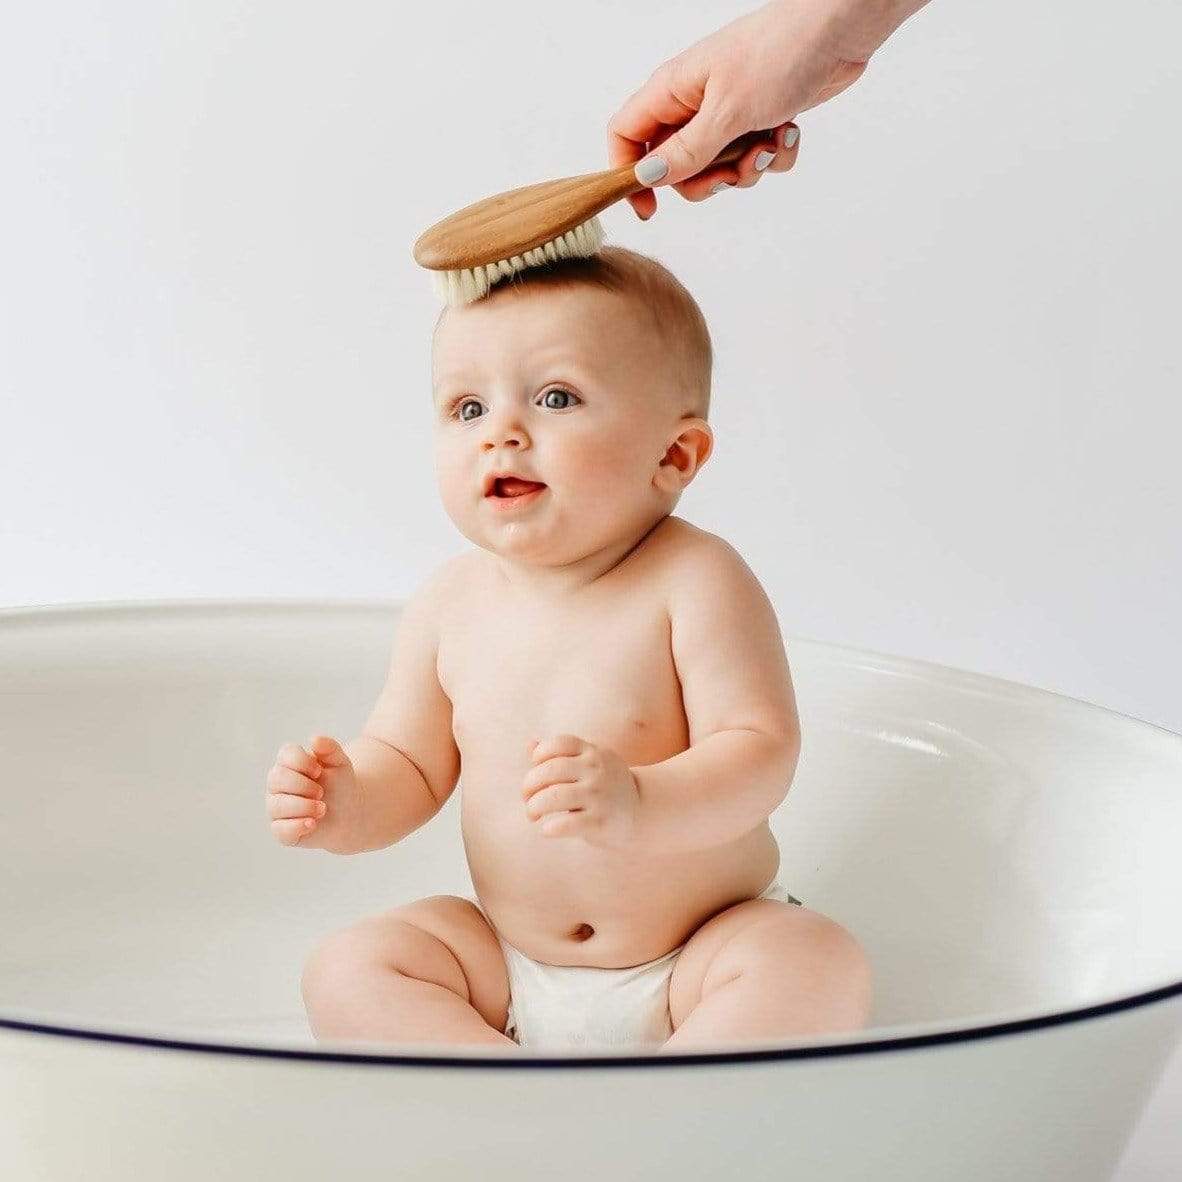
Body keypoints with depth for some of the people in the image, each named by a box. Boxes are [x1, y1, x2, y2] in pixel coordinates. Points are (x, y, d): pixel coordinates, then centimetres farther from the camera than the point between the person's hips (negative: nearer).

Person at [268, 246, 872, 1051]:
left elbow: (761, 750, -23)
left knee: (821, 969, -29)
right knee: (346, 972, -12)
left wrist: (640, 805, -42)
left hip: (699, 958, -4)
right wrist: (350, 807, -17)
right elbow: (411, 767, 6)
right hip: (507, 971, 4)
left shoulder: (695, 583, -17)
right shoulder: (451, 607, -4)